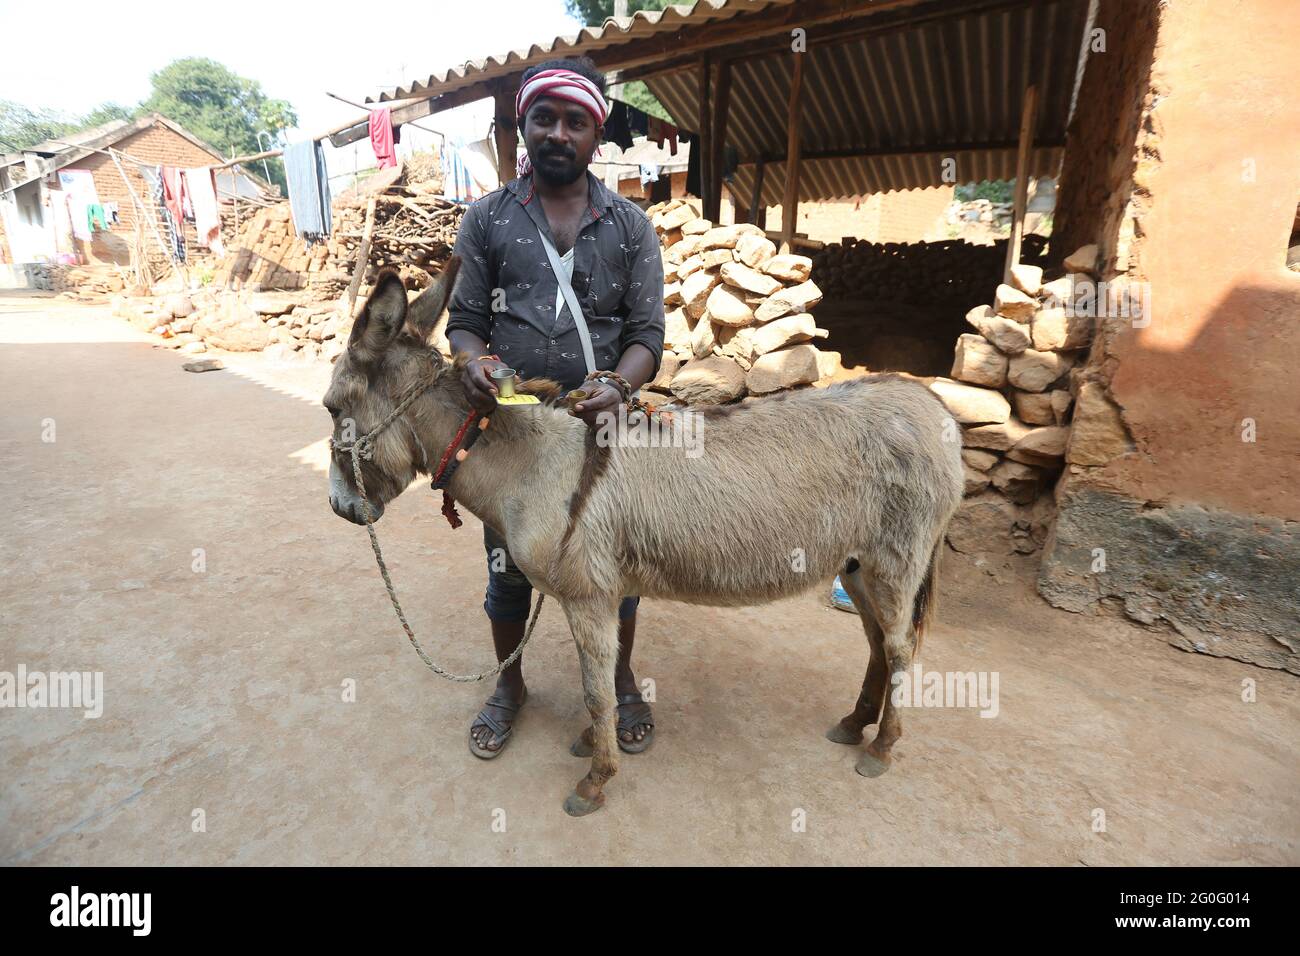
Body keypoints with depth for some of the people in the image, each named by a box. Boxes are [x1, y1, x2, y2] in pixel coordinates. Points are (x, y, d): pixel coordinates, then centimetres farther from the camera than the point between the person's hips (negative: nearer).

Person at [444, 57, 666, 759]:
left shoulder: (630, 226, 3)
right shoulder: (487, 218, 4)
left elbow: (647, 332, -2)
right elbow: (465, 319, 3)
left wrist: (617, 386, -23)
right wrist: (473, 360, -21)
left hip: (603, 426, 0)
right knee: (507, 564, 14)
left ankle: (621, 681, 39)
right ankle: (510, 684, 41)